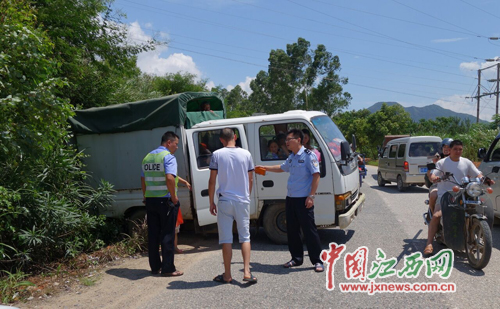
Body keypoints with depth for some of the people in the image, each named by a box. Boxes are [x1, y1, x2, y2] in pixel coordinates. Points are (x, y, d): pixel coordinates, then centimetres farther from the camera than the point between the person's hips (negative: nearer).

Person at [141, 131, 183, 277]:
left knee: (153, 234, 12)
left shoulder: (147, 157, 13)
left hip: (150, 200, 7)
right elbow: (170, 178, -25)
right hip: (165, 200, -7)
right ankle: (168, 268, 5)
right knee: (167, 235, 0)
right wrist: (174, 197, -16)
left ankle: (155, 266, 21)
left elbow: (143, 180, 17)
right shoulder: (168, 157, -12)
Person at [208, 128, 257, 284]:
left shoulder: (217, 155, -4)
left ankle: (227, 275, 13)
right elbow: (250, 180, 7)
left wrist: (211, 202, 5)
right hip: (243, 201, 2)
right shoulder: (246, 154, 2)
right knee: (245, 237, 10)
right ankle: (246, 272, 3)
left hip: (225, 201, -2)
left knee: (226, 238, 5)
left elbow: (212, 181, -4)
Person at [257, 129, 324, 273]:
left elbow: (316, 175, -14)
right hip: (290, 198, 8)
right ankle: (297, 258, 25)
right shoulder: (291, 157, 14)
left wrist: (311, 196, -19)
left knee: (309, 230, -2)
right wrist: (265, 168, 32)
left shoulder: (308, 155, -10)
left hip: (303, 199, -8)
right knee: (291, 230, 12)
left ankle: (317, 261, 8)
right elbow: (282, 168, 33)